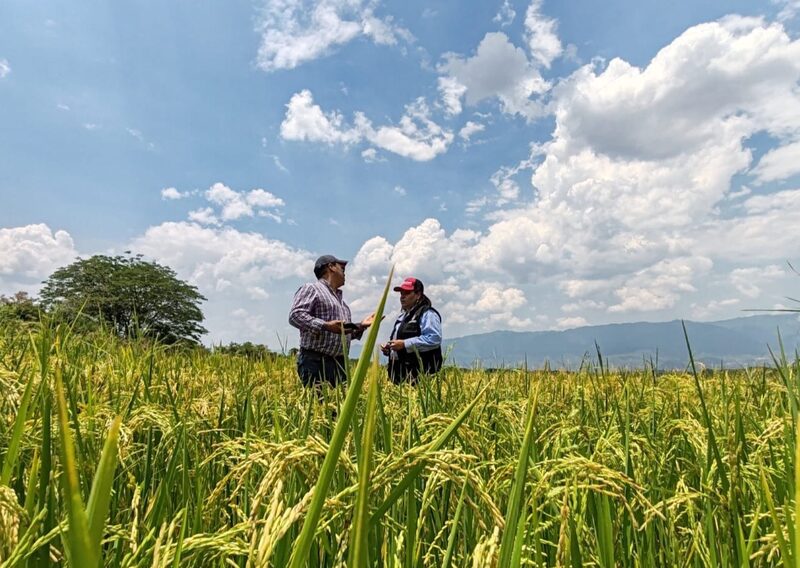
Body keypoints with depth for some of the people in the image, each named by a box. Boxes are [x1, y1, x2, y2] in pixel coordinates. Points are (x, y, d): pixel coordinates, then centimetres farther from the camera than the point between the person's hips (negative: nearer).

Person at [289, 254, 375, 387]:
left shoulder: (340, 298, 25)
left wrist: (361, 326, 13)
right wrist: (326, 326, -23)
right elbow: (295, 315, -16)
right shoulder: (311, 288, -1)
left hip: (340, 363, 8)